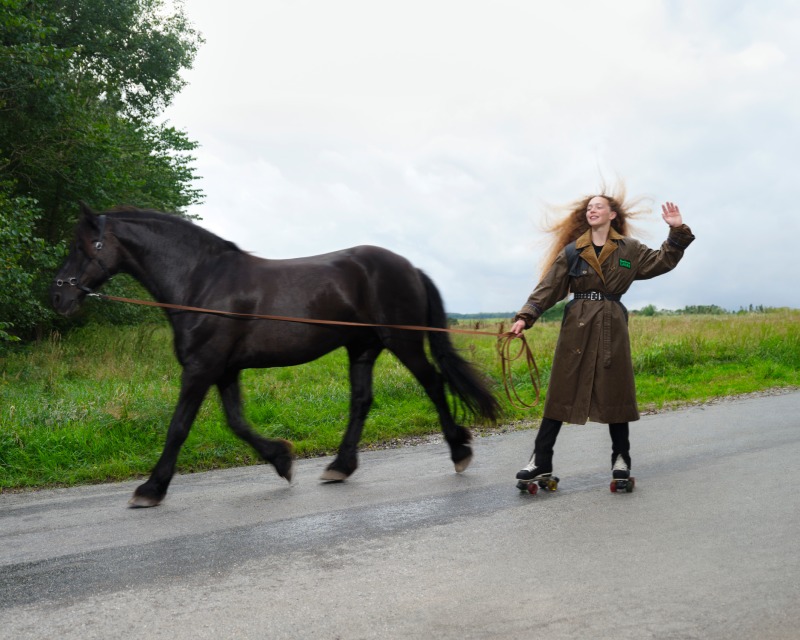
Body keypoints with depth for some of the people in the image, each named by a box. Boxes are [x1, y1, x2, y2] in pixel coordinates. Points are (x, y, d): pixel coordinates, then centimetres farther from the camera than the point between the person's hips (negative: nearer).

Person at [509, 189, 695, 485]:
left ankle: (621, 459, 19)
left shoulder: (629, 249, 9)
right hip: (576, 326, 0)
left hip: (612, 327, 1)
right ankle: (540, 461, 1)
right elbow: (548, 288, 1)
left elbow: (664, 261, 12)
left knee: (615, 393, 5)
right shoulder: (571, 251, 6)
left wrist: (677, 231, 0)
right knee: (561, 393, -1)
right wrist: (525, 317, -10)